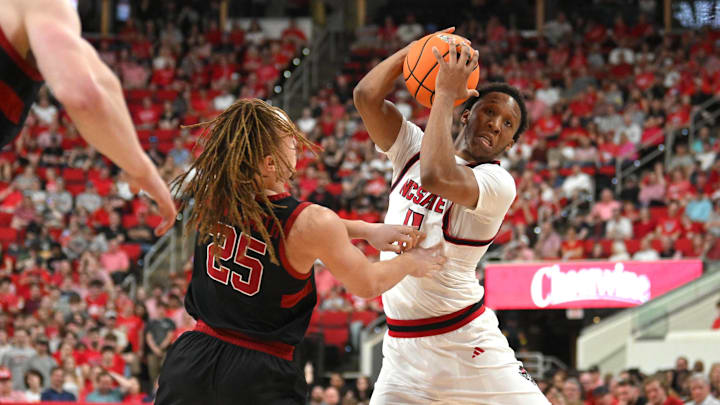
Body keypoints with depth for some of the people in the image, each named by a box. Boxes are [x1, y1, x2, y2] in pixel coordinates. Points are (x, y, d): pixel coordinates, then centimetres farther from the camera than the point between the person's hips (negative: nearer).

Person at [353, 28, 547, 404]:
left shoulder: (498, 183, -11)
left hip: (465, 341, -4)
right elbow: (366, 96, -6)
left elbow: (436, 177, -30)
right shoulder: (413, 147, 6)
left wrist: (444, 92, -22)